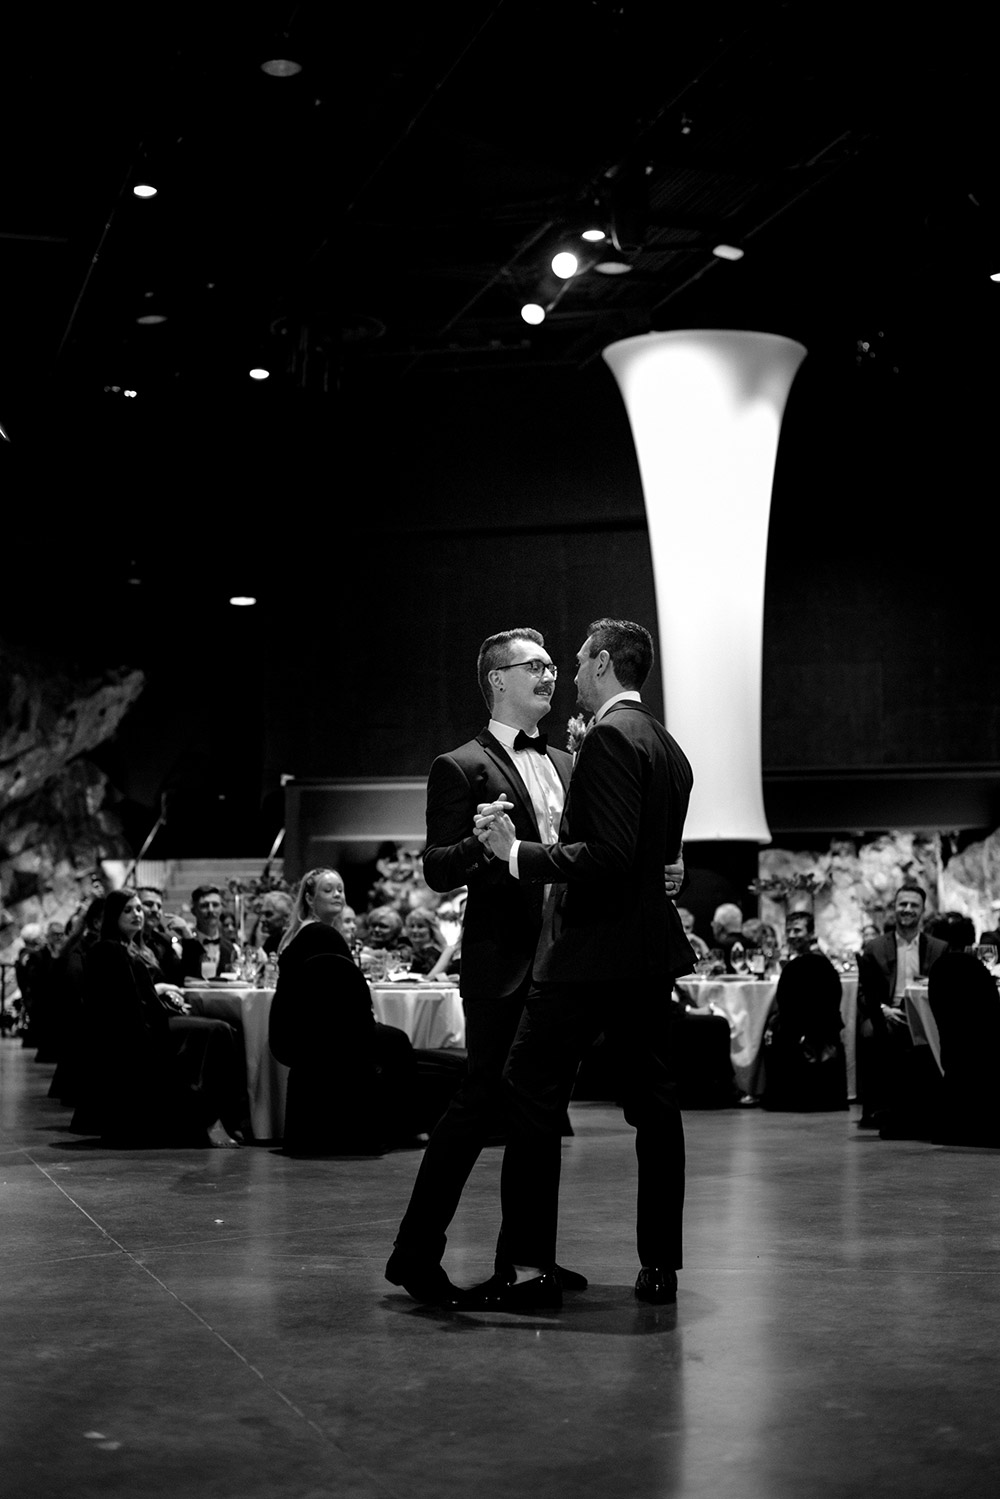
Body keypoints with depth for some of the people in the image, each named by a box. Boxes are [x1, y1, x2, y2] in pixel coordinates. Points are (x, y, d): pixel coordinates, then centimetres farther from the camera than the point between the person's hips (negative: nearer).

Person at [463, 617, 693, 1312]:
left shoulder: (610, 738, -13)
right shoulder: (669, 747, 16)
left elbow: (610, 854, -21)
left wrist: (518, 853, -17)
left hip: (592, 951, -9)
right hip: (651, 950, 10)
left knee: (532, 1099, -5)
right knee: (654, 1104, 10)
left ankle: (529, 1267, -5)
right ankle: (661, 1266, 15)